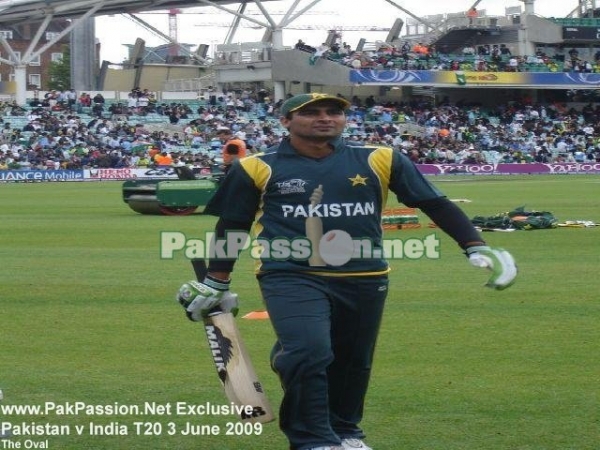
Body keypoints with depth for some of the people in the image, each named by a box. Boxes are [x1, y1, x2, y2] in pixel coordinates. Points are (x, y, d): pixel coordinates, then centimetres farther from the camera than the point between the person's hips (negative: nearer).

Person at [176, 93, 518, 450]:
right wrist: (215, 284, 14)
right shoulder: (258, 168, 2)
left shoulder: (379, 161, 4)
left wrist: (478, 248, -1)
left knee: (353, 364, 14)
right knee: (308, 353, -23)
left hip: (365, 280, 3)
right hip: (291, 277, -3)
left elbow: (436, 204, 7)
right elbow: (231, 226, 12)